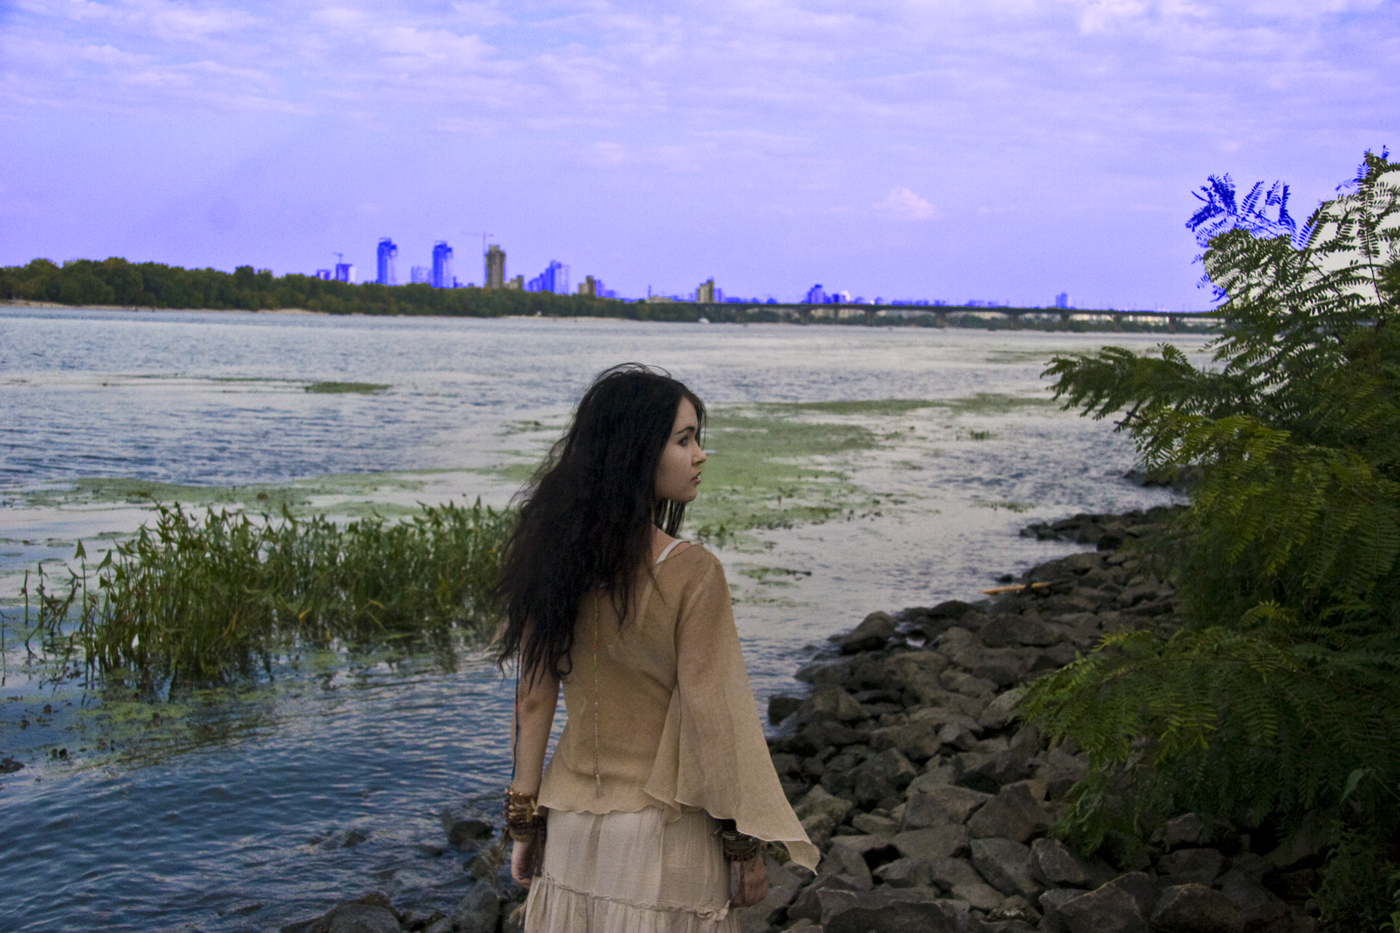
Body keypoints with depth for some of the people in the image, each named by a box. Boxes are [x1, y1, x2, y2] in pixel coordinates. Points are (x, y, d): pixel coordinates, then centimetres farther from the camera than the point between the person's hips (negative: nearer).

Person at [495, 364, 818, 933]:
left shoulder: (552, 558, -5)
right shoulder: (691, 574, -21)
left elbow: (534, 698, 0)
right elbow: (711, 722, -18)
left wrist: (524, 822, 9)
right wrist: (745, 848, -7)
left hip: (570, 827, 5)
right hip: (661, 838, -5)